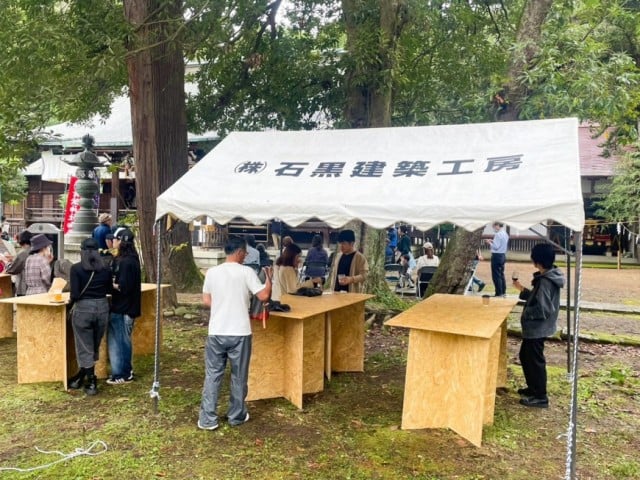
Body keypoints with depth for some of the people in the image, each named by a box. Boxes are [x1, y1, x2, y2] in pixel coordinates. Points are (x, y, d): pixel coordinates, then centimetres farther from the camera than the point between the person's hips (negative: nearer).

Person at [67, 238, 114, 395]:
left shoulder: (76, 268, -9)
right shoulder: (105, 269, 1)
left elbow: (75, 294, -13)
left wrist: (71, 300, 8)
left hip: (83, 309, -4)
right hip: (102, 307, 4)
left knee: (85, 348, 7)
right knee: (94, 347, 18)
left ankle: (91, 383, 8)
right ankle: (81, 377, 30)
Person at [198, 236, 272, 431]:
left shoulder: (212, 272, 1)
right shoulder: (246, 272, -9)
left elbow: (206, 301, 8)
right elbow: (264, 296, -8)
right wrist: (269, 277, 8)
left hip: (216, 332, 3)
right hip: (240, 333, -2)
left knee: (212, 375, 10)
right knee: (239, 376, 12)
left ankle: (207, 419, 12)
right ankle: (237, 415, 24)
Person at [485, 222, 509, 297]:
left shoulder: (498, 234, -18)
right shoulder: (505, 234, 12)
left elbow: (496, 247, -21)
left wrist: (490, 242, -6)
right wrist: (493, 241, 12)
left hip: (497, 256, -10)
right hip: (503, 255, 10)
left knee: (496, 275, -4)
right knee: (501, 274, 16)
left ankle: (499, 293, -2)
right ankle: (503, 292, 22)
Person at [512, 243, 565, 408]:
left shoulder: (545, 282, -25)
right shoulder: (548, 278, 6)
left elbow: (542, 309, -28)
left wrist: (525, 313, -15)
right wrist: (522, 289, 14)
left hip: (537, 328, -10)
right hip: (535, 327, 10)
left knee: (535, 360, 2)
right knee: (525, 356, 22)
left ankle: (540, 397, 14)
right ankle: (533, 388, 36)